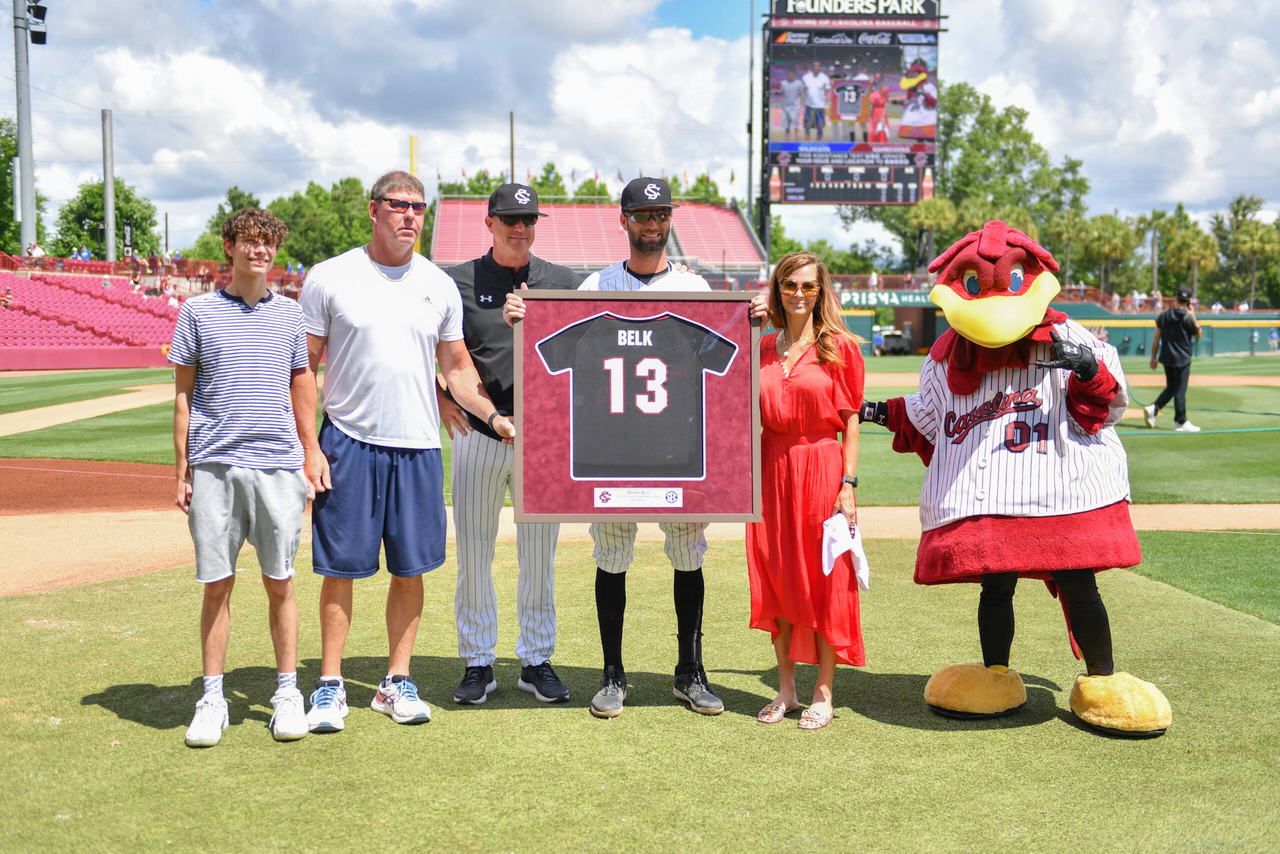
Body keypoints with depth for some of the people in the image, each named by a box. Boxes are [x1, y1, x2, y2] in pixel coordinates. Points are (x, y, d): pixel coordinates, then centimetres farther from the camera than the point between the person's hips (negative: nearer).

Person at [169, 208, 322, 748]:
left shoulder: (289, 314, 12)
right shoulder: (198, 312, 6)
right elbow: (183, 396, 7)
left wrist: (311, 460, 10)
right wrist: (182, 471, 3)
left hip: (278, 465, 1)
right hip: (214, 467, -1)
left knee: (280, 582, 5)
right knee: (217, 583, 2)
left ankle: (287, 692, 15)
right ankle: (212, 698, 13)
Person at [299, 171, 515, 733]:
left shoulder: (439, 285, 9)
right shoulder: (330, 278, -1)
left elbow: (456, 366, 16)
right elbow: (304, 367, 0)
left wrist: (493, 416, 1)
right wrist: (306, 446, -8)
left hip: (418, 445, 3)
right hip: (349, 440, -3)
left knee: (411, 569, 7)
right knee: (340, 568, 2)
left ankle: (397, 683, 20)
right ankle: (330, 687, 14)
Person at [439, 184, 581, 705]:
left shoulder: (564, 283, 7)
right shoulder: (458, 282, 4)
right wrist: (440, 399, 0)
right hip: (477, 434, 0)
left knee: (539, 555, 7)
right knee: (473, 554, 4)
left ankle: (536, 661, 19)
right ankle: (478, 663, 17)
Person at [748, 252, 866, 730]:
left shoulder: (840, 347, -1)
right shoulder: (762, 349, 11)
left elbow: (851, 421, -2)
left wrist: (848, 484, -10)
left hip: (822, 467, -4)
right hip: (772, 470, 4)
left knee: (824, 580, 1)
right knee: (776, 580, 7)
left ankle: (823, 694, 12)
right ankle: (785, 689, 20)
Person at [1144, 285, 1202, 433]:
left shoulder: (1163, 315, 2)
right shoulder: (1187, 317, -12)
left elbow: (1156, 338, 4)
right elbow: (1199, 334, 2)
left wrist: (1153, 357, 10)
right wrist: (1193, 316, 9)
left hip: (1166, 358, 5)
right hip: (1182, 360, -5)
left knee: (1171, 388, 17)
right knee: (1180, 390, 1)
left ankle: (1153, 409, -1)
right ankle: (1181, 422, 7)